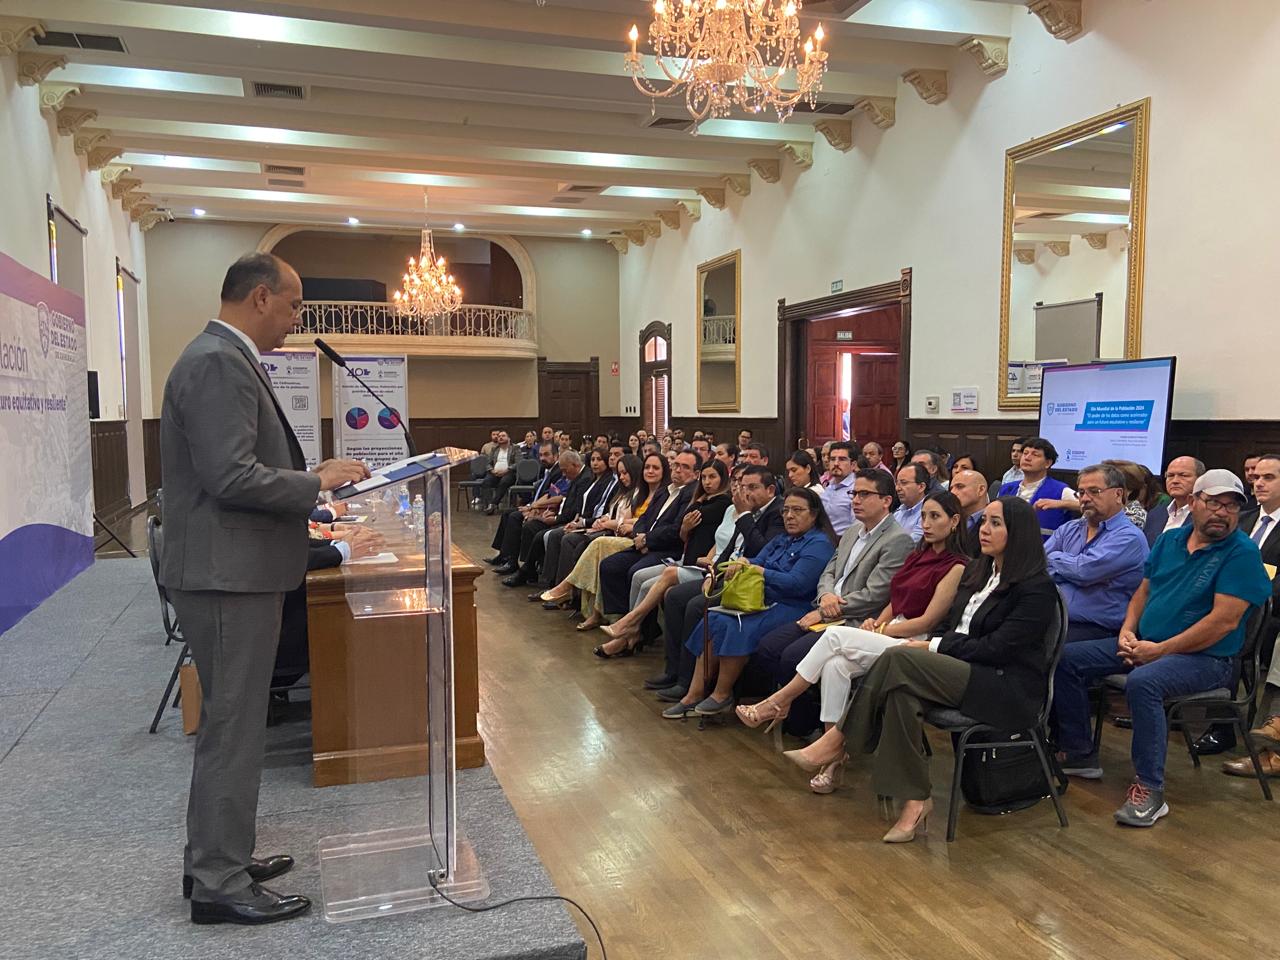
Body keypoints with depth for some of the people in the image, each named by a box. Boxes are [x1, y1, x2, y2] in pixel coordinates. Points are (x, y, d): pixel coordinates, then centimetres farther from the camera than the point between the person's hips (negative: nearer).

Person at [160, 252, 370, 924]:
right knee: (233, 726, -1)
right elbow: (231, 477, -25)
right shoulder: (218, 364, -18)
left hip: (231, 570, 11)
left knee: (227, 721, 19)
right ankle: (219, 884, 13)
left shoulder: (224, 358, 15)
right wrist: (317, 482, -15)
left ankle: (214, 858, 33)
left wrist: (310, 481, 13)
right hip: (227, 573, -11)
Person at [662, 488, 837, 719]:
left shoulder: (820, 544, -4)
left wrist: (755, 570, -10)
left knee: (740, 628, -30)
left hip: (790, 607, -8)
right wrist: (740, 566, -11)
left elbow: (796, 583, -16)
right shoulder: (781, 541, 24)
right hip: (763, 602, 8)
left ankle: (722, 695, -15)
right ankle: (694, 695, -15)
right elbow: (757, 562, 13)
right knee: (714, 621, -14)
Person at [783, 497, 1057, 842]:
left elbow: (996, 648, -15)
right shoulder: (976, 571, 17)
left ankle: (838, 743, -16)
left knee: (898, 658, -26)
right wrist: (931, 646, -5)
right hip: (967, 673, 7)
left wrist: (933, 646, -11)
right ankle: (915, 801, -26)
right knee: (902, 691, -27)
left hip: (1009, 690, -7)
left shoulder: (1037, 587, -9)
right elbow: (954, 629, 17)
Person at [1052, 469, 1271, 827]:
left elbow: (1224, 622, -19)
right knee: (1067, 659, -1)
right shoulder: (1170, 540, 10)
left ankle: (1149, 789, -24)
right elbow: (1143, 591, 16)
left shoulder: (1242, 553, -11)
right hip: (1144, 643, 7)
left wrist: (1160, 650, -19)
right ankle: (1080, 755, 9)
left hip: (1204, 658, -7)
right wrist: (1127, 632, -3)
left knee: (1143, 682, -37)